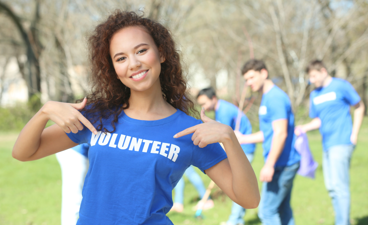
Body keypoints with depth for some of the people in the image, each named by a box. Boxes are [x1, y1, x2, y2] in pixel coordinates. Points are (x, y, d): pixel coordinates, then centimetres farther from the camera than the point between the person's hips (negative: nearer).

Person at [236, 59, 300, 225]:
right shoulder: (266, 98, 16)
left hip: (281, 165, -10)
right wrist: (243, 138, 21)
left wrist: (269, 165, -25)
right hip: (286, 164, 10)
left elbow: (281, 133, -23)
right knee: (283, 210, 14)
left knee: (267, 211, -7)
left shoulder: (275, 98, -16)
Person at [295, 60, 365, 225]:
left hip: (341, 143, -7)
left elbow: (359, 107, 3)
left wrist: (354, 134, -4)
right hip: (327, 145, 7)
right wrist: (304, 128, -2)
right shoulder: (314, 95, 13)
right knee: (331, 187, 9)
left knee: (339, 185, -12)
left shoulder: (341, 86, -4)